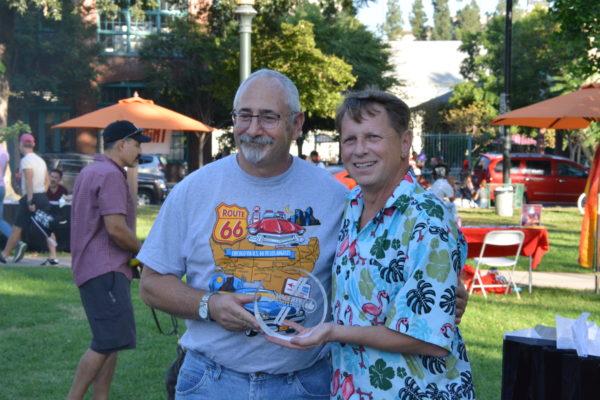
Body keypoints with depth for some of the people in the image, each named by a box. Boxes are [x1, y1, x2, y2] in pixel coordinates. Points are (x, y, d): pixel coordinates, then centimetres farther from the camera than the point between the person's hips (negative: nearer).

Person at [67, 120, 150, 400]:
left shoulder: (89, 172, 20)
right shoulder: (111, 175, -13)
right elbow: (115, 228, -21)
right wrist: (143, 252, -5)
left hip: (95, 268, 11)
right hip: (105, 271, -11)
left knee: (109, 342, 11)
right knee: (108, 342, -13)